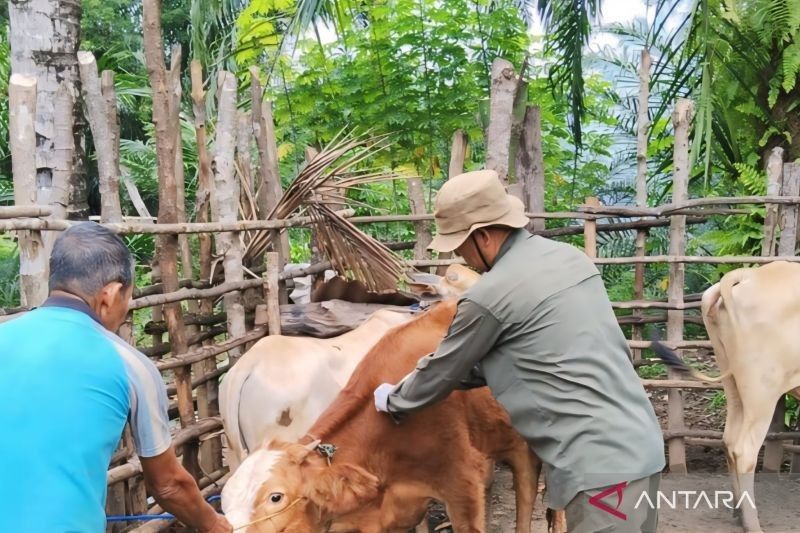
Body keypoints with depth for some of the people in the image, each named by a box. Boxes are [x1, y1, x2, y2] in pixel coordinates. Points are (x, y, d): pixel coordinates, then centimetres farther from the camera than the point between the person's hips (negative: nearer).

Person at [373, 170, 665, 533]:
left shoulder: (488, 296, -13)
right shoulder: (569, 256, 10)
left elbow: (443, 371, 3)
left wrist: (393, 401, 21)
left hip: (600, 463, -9)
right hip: (639, 444, 9)